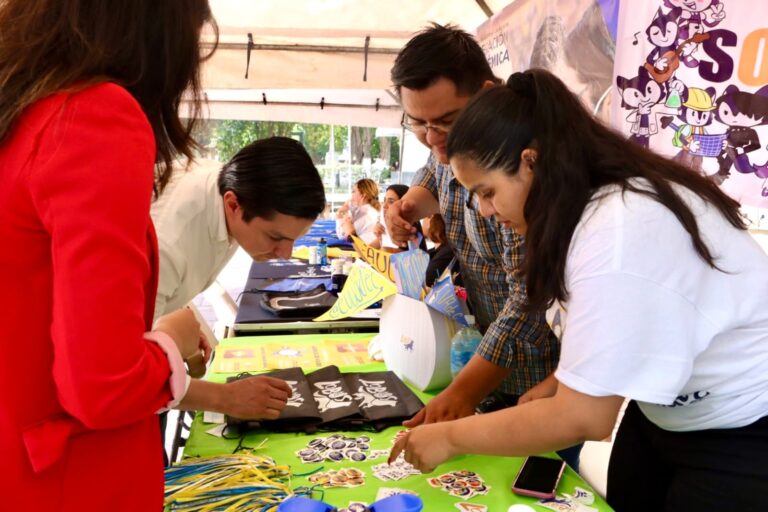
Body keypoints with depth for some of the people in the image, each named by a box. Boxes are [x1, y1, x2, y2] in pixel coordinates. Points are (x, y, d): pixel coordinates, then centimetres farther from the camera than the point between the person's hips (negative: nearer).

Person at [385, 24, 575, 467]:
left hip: (542, 378, -8)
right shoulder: (449, 144, -2)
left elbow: (531, 296, -32)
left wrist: (463, 392, -34)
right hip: (491, 359, 8)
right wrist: (411, 205, -2)